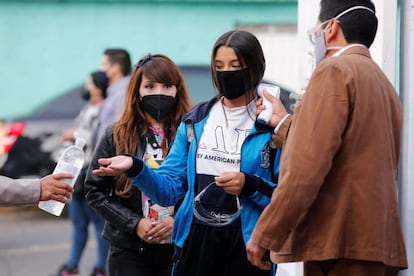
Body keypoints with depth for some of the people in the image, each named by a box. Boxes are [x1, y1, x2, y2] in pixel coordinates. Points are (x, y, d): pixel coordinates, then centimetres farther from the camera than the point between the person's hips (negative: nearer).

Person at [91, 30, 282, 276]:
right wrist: (135, 168, -9)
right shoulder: (195, 121, 9)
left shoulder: (272, 125, -4)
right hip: (195, 243, 4)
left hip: (247, 247, -4)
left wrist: (250, 185, -21)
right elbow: (170, 187, 7)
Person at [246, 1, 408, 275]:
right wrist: (285, 124, 31)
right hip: (378, 242, 9)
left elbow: (308, 165, -17)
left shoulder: (335, 70, -7)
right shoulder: (383, 83, 20)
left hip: (340, 243, -9)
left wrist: (265, 234, -14)